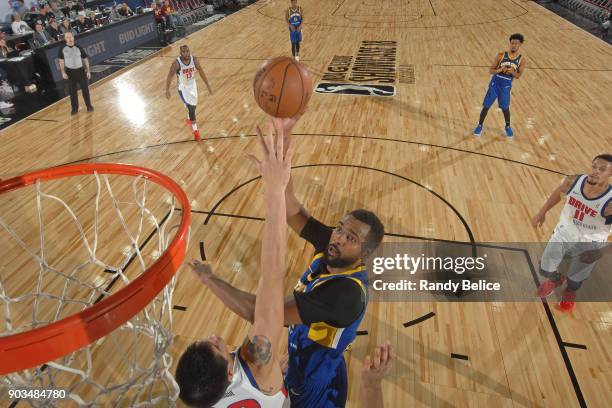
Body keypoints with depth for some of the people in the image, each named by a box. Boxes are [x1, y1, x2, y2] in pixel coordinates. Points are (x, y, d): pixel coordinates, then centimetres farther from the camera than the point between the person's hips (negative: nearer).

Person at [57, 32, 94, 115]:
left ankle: (89, 106, 21)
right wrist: (63, 72, -3)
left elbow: (85, 59, 2)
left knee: (85, 89, 5)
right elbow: (61, 61, 4)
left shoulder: (78, 48, -5)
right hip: (70, 72, 1)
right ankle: (74, 108, 17)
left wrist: (88, 71, -2)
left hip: (81, 70, -1)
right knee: (72, 91, 7)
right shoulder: (62, 49, -3)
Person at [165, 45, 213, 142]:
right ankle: (195, 131, 0)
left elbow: (201, 72, -4)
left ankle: (189, 120, 53)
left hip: (193, 86, 5)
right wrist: (167, 90, -21)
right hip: (183, 88, -5)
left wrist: (208, 86, -2)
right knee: (191, 109, -13)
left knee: (193, 106, 21)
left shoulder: (194, 59, -15)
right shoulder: (177, 63, -26)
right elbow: (170, 76, -16)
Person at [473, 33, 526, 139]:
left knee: (505, 108, 6)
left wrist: (512, 72, -25)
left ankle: (508, 127, 29)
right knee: (486, 106, 1)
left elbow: (518, 76, -4)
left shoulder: (521, 59, -4)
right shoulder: (501, 55, -7)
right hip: (495, 83, 0)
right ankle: (480, 125, 19)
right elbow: (490, 70, -6)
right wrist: (499, 70, -26)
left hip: (506, 86, 0)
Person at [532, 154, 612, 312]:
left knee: (574, 281, 17)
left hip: (589, 245, -3)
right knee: (545, 270, 13)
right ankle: (557, 279, 50)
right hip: (564, 234, 3)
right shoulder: (573, 181, -21)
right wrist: (542, 212, 5)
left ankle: (570, 292, 55)